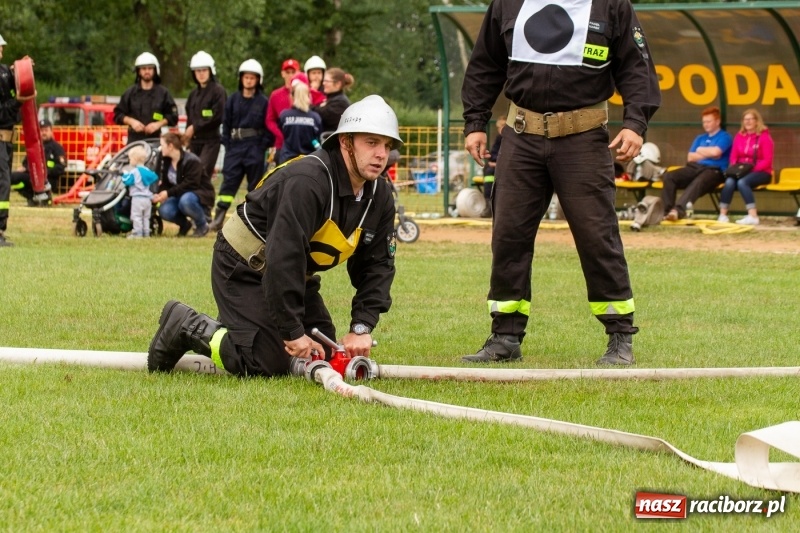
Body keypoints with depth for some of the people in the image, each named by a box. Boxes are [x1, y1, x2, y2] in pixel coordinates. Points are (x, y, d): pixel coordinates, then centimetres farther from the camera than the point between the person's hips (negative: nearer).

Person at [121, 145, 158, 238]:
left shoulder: (134, 172, -12)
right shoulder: (147, 171, 11)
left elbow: (127, 181, -16)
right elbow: (155, 178, 21)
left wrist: (125, 175, 2)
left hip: (137, 198, -7)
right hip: (147, 198, 7)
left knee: (136, 216, -5)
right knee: (146, 217, 14)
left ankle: (137, 233, -11)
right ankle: (146, 233, 14)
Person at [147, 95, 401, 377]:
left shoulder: (379, 196, -5)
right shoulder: (306, 181, -32)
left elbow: (377, 265, 0)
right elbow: (284, 256, -35)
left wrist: (361, 328, -13)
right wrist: (293, 331, -33)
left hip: (294, 276, 9)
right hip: (244, 268, -9)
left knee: (323, 356, 5)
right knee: (267, 365, -19)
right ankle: (186, 325, 3)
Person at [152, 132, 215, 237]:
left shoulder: (192, 161, -20)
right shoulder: (165, 161, 3)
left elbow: (190, 184, -28)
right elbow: (164, 183, 2)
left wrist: (168, 193, -32)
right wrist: (159, 195, -20)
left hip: (202, 194, -6)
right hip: (179, 195, 6)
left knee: (186, 200, -41)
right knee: (164, 211, -25)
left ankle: (202, 225, -13)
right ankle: (184, 224, 8)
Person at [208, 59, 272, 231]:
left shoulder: (263, 101, -1)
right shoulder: (233, 99, 7)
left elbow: (269, 127, -2)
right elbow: (226, 123, 9)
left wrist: (263, 146, -10)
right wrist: (227, 143, 0)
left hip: (255, 147, -2)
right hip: (235, 145, 2)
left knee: (255, 184, 4)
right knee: (228, 180, -4)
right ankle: (218, 218, -7)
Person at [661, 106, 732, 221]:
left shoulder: (724, 137, 8)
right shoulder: (700, 138, 28)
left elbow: (715, 152, -11)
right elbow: (690, 157, 15)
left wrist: (700, 150, 7)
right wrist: (708, 154, 2)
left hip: (713, 170, -7)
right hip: (695, 167, 7)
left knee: (698, 182, -41)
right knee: (668, 176, -20)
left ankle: (678, 211, -61)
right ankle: (667, 211, -29)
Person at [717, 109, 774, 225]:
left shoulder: (764, 137, -5)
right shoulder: (739, 136, 11)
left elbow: (767, 161, -9)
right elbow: (733, 156, 12)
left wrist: (752, 168, -21)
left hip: (761, 172, -4)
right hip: (740, 171, 4)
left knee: (742, 182, -35)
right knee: (729, 181, -29)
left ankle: (753, 216, -40)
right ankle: (722, 215, -29)